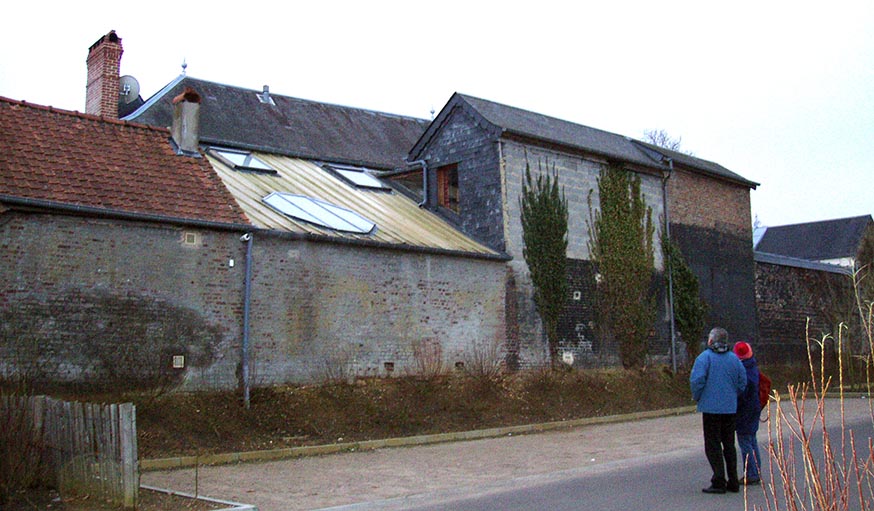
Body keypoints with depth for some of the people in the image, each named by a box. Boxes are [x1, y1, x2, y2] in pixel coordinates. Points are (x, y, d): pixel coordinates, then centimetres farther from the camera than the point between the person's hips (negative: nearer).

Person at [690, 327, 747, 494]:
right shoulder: (734, 358, 6)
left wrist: (697, 397, -3)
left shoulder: (705, 357, -10)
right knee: (729, 444, 14)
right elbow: (742, 381, 5)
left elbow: (696, 380, -19)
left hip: (711, 407, -5)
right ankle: (733, 482, 16)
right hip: (730, 407, 5)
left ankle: (719, 482, -5)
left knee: (713, 445, -1)